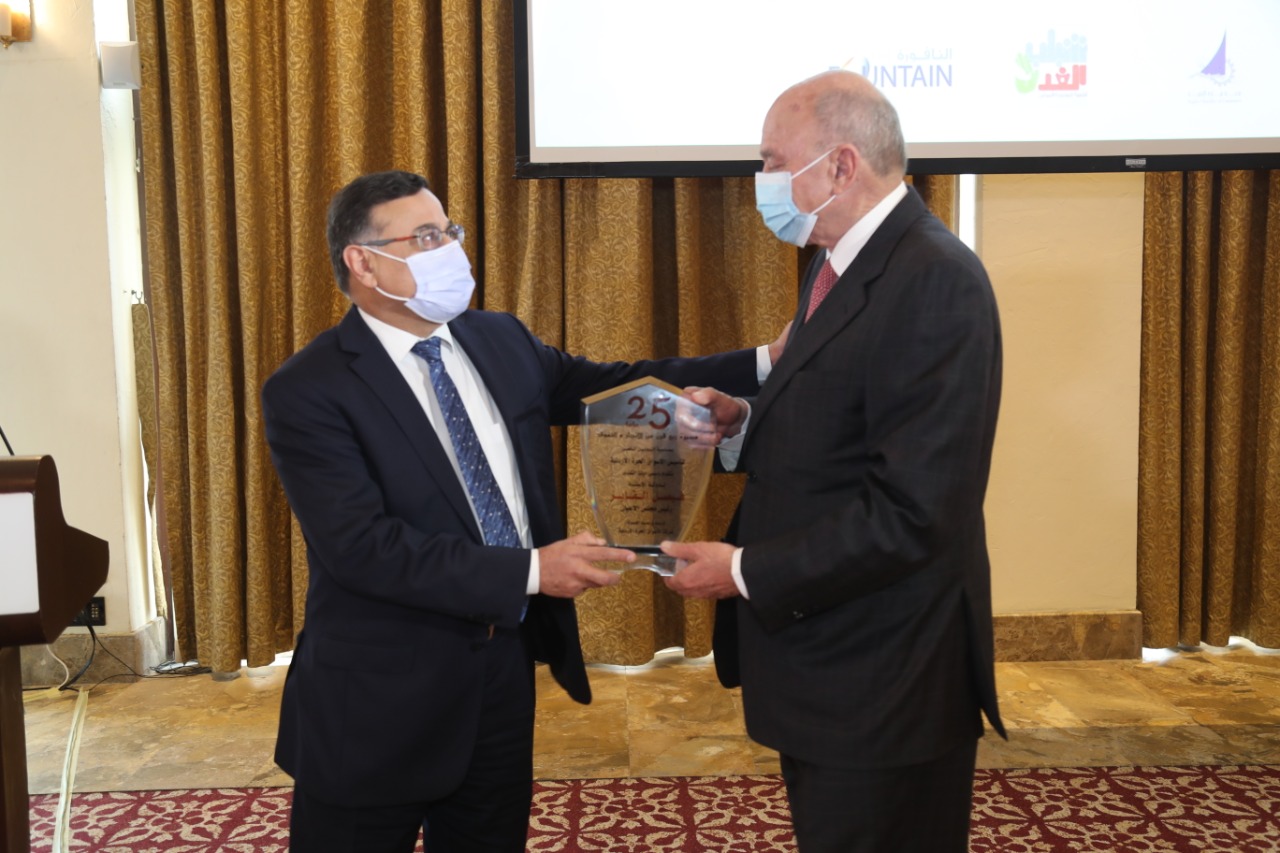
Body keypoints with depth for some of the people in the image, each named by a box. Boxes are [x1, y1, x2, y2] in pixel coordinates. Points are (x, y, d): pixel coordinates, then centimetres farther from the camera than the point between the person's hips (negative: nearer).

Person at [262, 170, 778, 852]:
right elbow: (362, 545, -24)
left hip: (507, 665, 6)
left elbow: (606, 385, 9)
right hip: (382, 696, -5)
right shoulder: (307, 392, -16)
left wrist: (765, 362, 1)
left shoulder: (501, 341, 5)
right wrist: (530, 570, -27)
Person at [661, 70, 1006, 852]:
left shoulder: (937, 282, -22)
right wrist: (743, 422, -1)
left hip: (882, 678, -9)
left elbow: (913, 510, -26)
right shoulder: (841, 262, 9)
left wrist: (747, 571, -19)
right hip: (822, 651, 9)